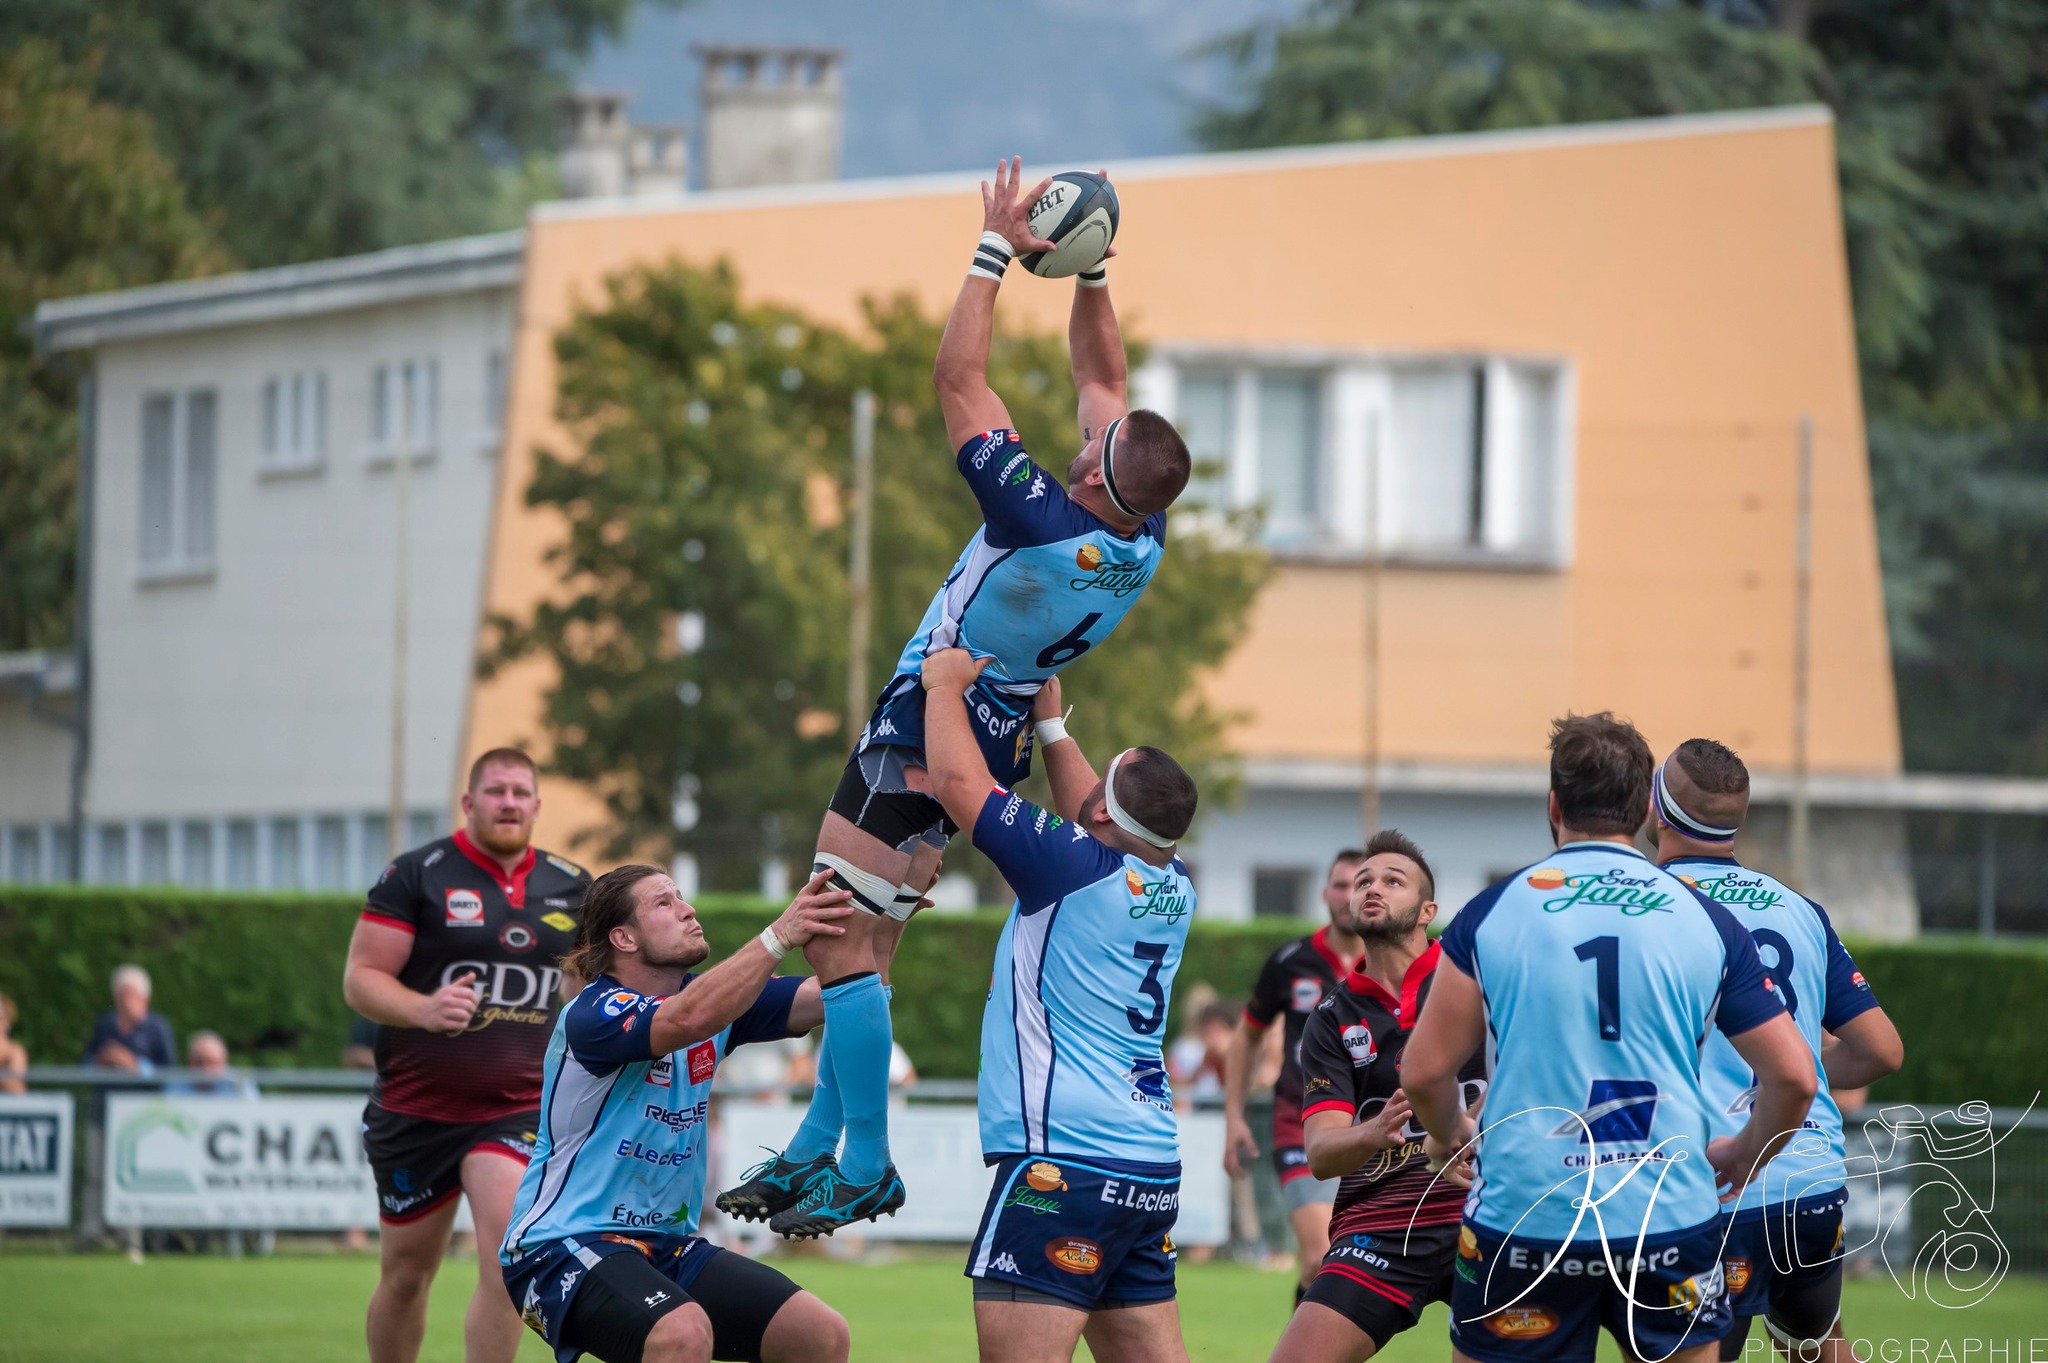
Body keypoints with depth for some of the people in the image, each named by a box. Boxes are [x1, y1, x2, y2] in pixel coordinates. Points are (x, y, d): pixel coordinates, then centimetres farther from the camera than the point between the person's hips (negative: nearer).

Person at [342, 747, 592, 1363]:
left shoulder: (571, 886, 6)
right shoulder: (417, 874, -5)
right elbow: (360, 978, -9)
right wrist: (423, 1010, -27)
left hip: (520, 1110, 1)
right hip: (417, 1111, -1)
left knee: (507, 1253, -21)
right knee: (406, 1274, 9)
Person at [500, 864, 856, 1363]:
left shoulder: (712, 992, 7)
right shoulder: (592, 1015, -17)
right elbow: (690, 1019, -37)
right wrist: (779, 936, -43)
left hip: (668, 1245, 8)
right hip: (563, 1247, -8)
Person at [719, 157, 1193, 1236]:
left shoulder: (1044, 524, -28)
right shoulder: (1145, 537, -7)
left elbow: (957, 380, -21)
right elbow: (1101, 379, 9)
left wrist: (998, 249, -14)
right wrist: (1089, 271, 8)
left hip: (923, 737, -9)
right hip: (996, 735, 9)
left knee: (840, 943, -6)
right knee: (862, 943, 16)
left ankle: (865, 1168, -6)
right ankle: (819, 1146, 20)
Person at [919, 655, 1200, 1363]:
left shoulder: (1076, 869, -11)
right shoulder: (1173, 887, 11)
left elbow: (958, 781, -7)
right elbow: (1104, 831, 33)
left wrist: (946, 683, 10)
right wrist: (1051, 725, 41)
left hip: (1060, 1167, -9)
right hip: (1153, 1171, 9)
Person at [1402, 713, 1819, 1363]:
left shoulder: (1491, 913, 0)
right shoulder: (1706, 920, 4)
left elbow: (1424, 1074, 1)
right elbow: (1793, 1078, 3)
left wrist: (1450, 1138, 23)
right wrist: (1742, 1156, 23)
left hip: (1522, 1218, -1)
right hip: (1673, 1217, 1)